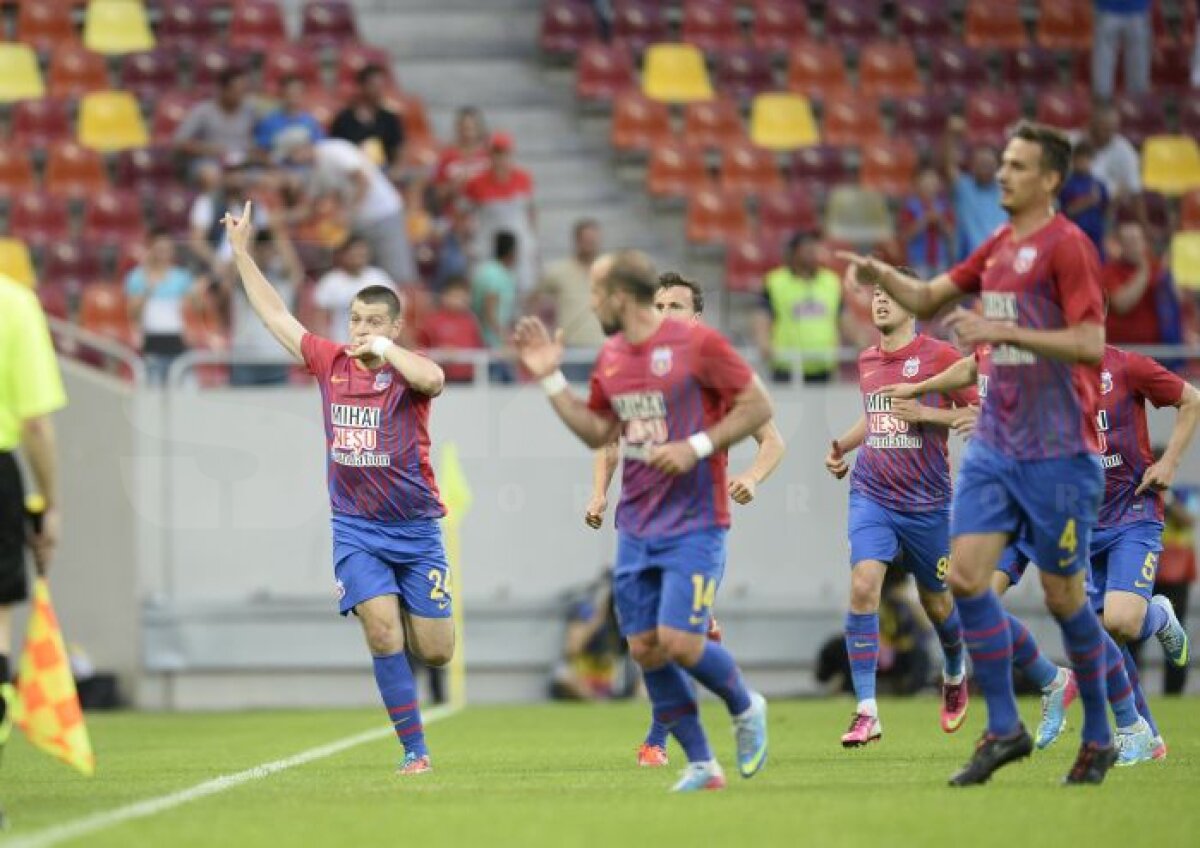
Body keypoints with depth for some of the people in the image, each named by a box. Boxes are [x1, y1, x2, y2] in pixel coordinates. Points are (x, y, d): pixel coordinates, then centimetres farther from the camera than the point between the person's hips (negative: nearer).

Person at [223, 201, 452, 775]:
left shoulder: (408, 371, -6)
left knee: (435, 653, 2)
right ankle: (415, 751, -8)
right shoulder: (330, 363, 4)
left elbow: (433, 379, -32)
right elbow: (274, 314, 13)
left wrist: (385, 349, -30)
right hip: (355, 529, 1)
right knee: (382, 635, -15)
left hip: (416, 528, -1)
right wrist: (241, 253, 15)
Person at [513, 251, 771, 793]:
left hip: (693, 523, -7)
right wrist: (550, 378, 13)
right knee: (644, 649, 1)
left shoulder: (697, 343, -10)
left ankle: (746, 709, 15)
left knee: (680, 642, -15)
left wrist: (696, 447, -16)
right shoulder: (610, 358, 10)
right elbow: (597, 432, 22)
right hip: (636, 525, 7)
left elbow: (758, 406, -8)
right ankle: (701, 764, 11)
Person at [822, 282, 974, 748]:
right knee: (863, 584, -18)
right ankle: (866, 713, -18)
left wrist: (925, 414, -17)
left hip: (927, 501, -3)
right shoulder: (867, 361, 11)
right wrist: (843, 446, 12)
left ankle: (955, 675, 46)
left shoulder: (940, 355, -5)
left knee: (937, 603, 10)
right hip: (871, 495, 3)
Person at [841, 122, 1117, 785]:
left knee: (1062, 595, 1)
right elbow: (926, 299, 18)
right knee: (966, 575, -5)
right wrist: (882, 276, -2)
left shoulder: (1067, 246, -12)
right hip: (994, 443, 7)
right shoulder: (999, 245, 12)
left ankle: (1099, 737, 18)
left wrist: (1003, 331, -24)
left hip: (1057, 451, -7)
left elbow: (1090, 343, -19)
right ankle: (1003, 728, 2)